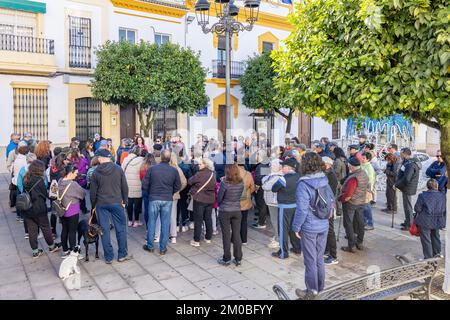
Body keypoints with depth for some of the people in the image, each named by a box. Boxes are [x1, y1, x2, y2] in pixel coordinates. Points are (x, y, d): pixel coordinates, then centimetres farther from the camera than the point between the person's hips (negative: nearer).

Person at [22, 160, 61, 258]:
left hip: (27, 209, 5)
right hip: (38, 209, -5)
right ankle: (51, 246, 29)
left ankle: (35, 251, 19)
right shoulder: (39, 180, -16)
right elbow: (45, 194, -7)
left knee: (32, 230, 11)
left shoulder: (26, 179, 2)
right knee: (45, 228, 12)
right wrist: (42, 203, 11)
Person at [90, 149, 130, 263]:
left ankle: (109, 257, 13)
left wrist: (93, 205, 13)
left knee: (104, 230, 7)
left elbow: (93, 191, 1)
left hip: (101, 204, 0)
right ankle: (122, 255, 15)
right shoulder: (118, 169, -3)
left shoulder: (96, 172, -4)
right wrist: (124, 201, 10)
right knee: (121, 228, 9)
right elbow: (124, 187, -1)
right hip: (116, 203, 0)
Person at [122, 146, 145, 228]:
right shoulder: (141, 160, -12)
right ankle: (136, 221, 14)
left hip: (127, 186, 4)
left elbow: (122, 171, 4)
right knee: (137, 203, 7)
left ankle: (130, 221, 21)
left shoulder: (125, 160, 0)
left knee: (129, 203, 12)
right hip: (137, 187, -3)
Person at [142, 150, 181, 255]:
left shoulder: (151, 169, -6)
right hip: (168, 200, 0)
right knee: (165, 224, 7)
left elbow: (144, 185, -4)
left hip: (154, 199, 0)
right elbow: (178, 186, 3)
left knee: (152, 222, 11)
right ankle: (163, 248, 13)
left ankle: (150, 246, 21)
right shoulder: (174, 170, -4)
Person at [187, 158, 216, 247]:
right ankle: (208, 238, 25)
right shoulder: (213, 174, 2)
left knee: (198, 220, 1)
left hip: (199, 199, -5)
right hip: (210, 199, 6)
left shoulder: (200, 174, -16)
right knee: (208, 219, 15)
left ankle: (196, 241, 5)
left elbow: (189, 182, -7)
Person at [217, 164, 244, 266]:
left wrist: (220, 204, 10)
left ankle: (226, 259, 16)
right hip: (237, 211, 4)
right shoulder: (241, 182, -5)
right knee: (237, 234, 11)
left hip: (225, 211, -3)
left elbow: (219, 198, -9)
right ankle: (238, 259, 18)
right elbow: (240, 195, 4)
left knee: (226, 235, 7)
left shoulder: (224, 182, -18)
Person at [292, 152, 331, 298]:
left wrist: (296, 227, -11)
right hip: (324, 226, 6)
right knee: (319, 258, 19)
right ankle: (320, 286, 32)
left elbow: (302, 209, -22)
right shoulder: (325, 181, 0)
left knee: (310, 260, 8)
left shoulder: (304, 184, -21)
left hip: (309, 228, -6)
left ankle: (312, 290, 22)